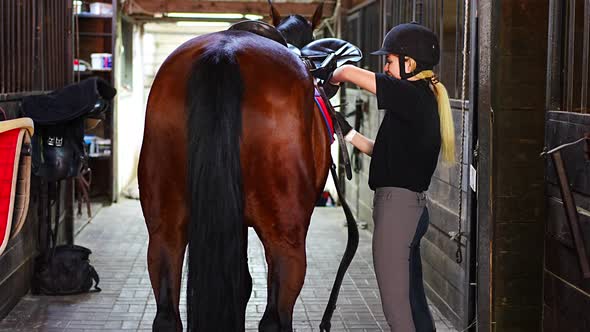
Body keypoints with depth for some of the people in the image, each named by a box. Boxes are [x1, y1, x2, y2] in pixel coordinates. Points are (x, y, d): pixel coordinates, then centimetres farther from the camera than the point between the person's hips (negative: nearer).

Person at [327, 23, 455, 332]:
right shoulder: (423, 99, 14)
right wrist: (348, 132, 14)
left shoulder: (410, 95, -15)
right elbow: (383, 151, 18)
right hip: (410, 205, 10)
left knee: (396, 307, -4)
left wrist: (330, 80, 5)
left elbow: (349, 71, -16)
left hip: (397, 206, -10)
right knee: (413, 301, 16)